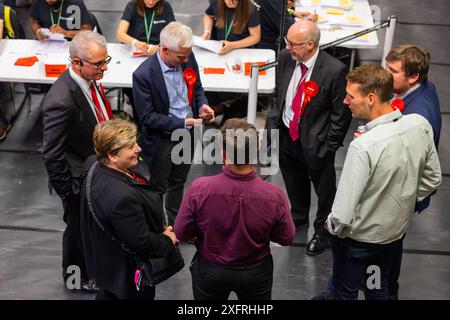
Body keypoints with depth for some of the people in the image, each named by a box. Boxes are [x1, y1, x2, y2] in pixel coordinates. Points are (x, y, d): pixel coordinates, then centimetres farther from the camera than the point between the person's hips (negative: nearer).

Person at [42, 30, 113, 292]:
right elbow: (52, 155, -26)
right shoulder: (61, 101, -34)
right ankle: (77, 277, 42)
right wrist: (67, 191, -17)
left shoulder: (89, 81, -8)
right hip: (79, 181, -7)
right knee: (79, 228, 17)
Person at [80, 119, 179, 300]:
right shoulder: (122, 197, -40)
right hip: (129, 274, -8)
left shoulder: (93, 165, -11)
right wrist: (168, 241, -12)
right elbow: (141, 243, -31)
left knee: (107, 294, 28)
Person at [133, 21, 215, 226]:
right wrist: (182, 123, -27)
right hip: (161, 140, -6)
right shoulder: (143, 75, -27)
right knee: (157, 188, 13)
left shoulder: (188, 58, -10)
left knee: (178, 183, 25)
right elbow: (147, 117, -22)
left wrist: (202, 105, -13)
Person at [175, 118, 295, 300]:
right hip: (256, 272, 0)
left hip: (209, 270, 0)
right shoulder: (274, 196, -27)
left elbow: (181, 233, -14)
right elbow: (286, 238, -10)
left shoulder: (199, 189, -29)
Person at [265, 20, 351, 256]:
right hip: (285, 136, 5)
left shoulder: (334, 71, -26)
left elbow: (341, 113, -16)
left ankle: (322, 231, 42)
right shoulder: (286, 58, -10)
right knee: (294, 183, 28)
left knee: (324, 190, 17)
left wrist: (330, 146, -13)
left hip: (315, 143, -5)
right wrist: (273, 122, 3)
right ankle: (299, 217, 56)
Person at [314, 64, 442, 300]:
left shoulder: (363, 147, -36)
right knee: (379, 290, 29)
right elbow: (432, 179, 0)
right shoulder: (421, 125, -17)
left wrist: (332, 226, -8)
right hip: (397, 230, 6)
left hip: (359, 237, -6)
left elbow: (342, 215, -30)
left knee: (345, 291, 21)